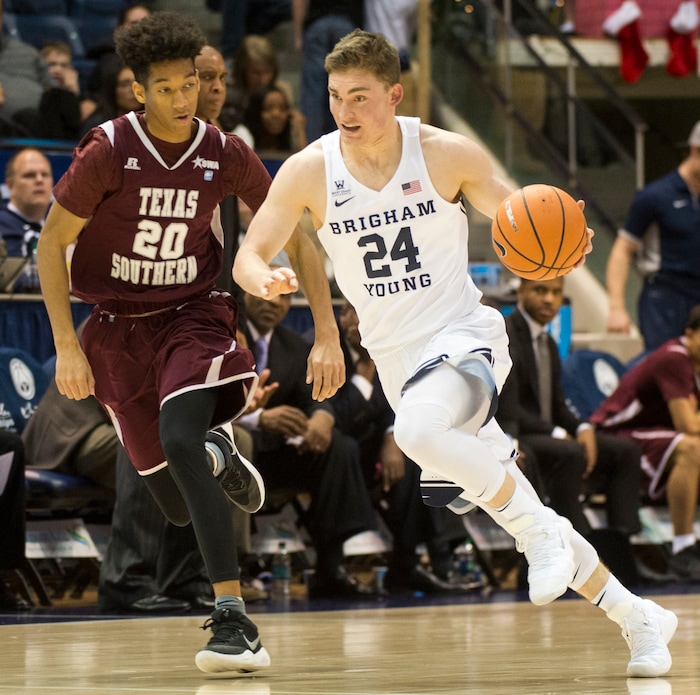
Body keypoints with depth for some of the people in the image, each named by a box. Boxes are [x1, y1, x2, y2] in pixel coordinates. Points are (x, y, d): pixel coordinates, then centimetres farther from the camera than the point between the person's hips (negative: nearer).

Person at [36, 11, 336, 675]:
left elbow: (295, 239, 3)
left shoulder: (225, 155, -7)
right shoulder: (108, 150, -12)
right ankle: (218, 456, 44)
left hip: (190, 315, -1)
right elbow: (52, 241, -5)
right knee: (179, 506, 3)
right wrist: (66, 346, -11)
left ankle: (233, 621, -33)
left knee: (179, 439, -31)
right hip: (115, 328, 1)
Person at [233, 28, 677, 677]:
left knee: (416, 429, -38)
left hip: (463, 334, -4)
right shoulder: (308, 172, -5)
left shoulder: (448, 155, -10)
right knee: (505, 503, 9)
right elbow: (248, 256, -2)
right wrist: (266, 280, -27)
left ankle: (540, 528, -17)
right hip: (397, 357, 4)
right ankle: (637, 618, 25)